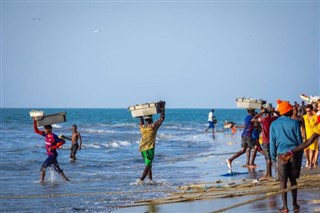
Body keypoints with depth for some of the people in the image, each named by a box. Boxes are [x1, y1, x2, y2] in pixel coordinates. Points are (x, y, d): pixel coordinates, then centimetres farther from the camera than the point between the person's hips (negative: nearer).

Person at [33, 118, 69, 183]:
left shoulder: (53, 136, -18)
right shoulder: (46, 135, 5)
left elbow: (62, 142, -22)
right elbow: (36, 131, 9)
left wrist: (53, 147, -24)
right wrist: (35, 121, -1)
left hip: (53, 155, -9)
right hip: (49, 155, 9)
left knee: (43, 167, -13)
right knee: (57, 169, 13)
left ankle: (41, 180, -8)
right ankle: (66, 179, 18)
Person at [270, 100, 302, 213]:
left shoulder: (274, 124, 1)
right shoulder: (294, 123, -2)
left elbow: (272, 142, 3)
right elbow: (299, 140, 1)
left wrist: (273, 157, 12)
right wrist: (300, 155, 10)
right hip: (294, 153, 1)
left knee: (283, 181, 3)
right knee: (293, 179, 13)